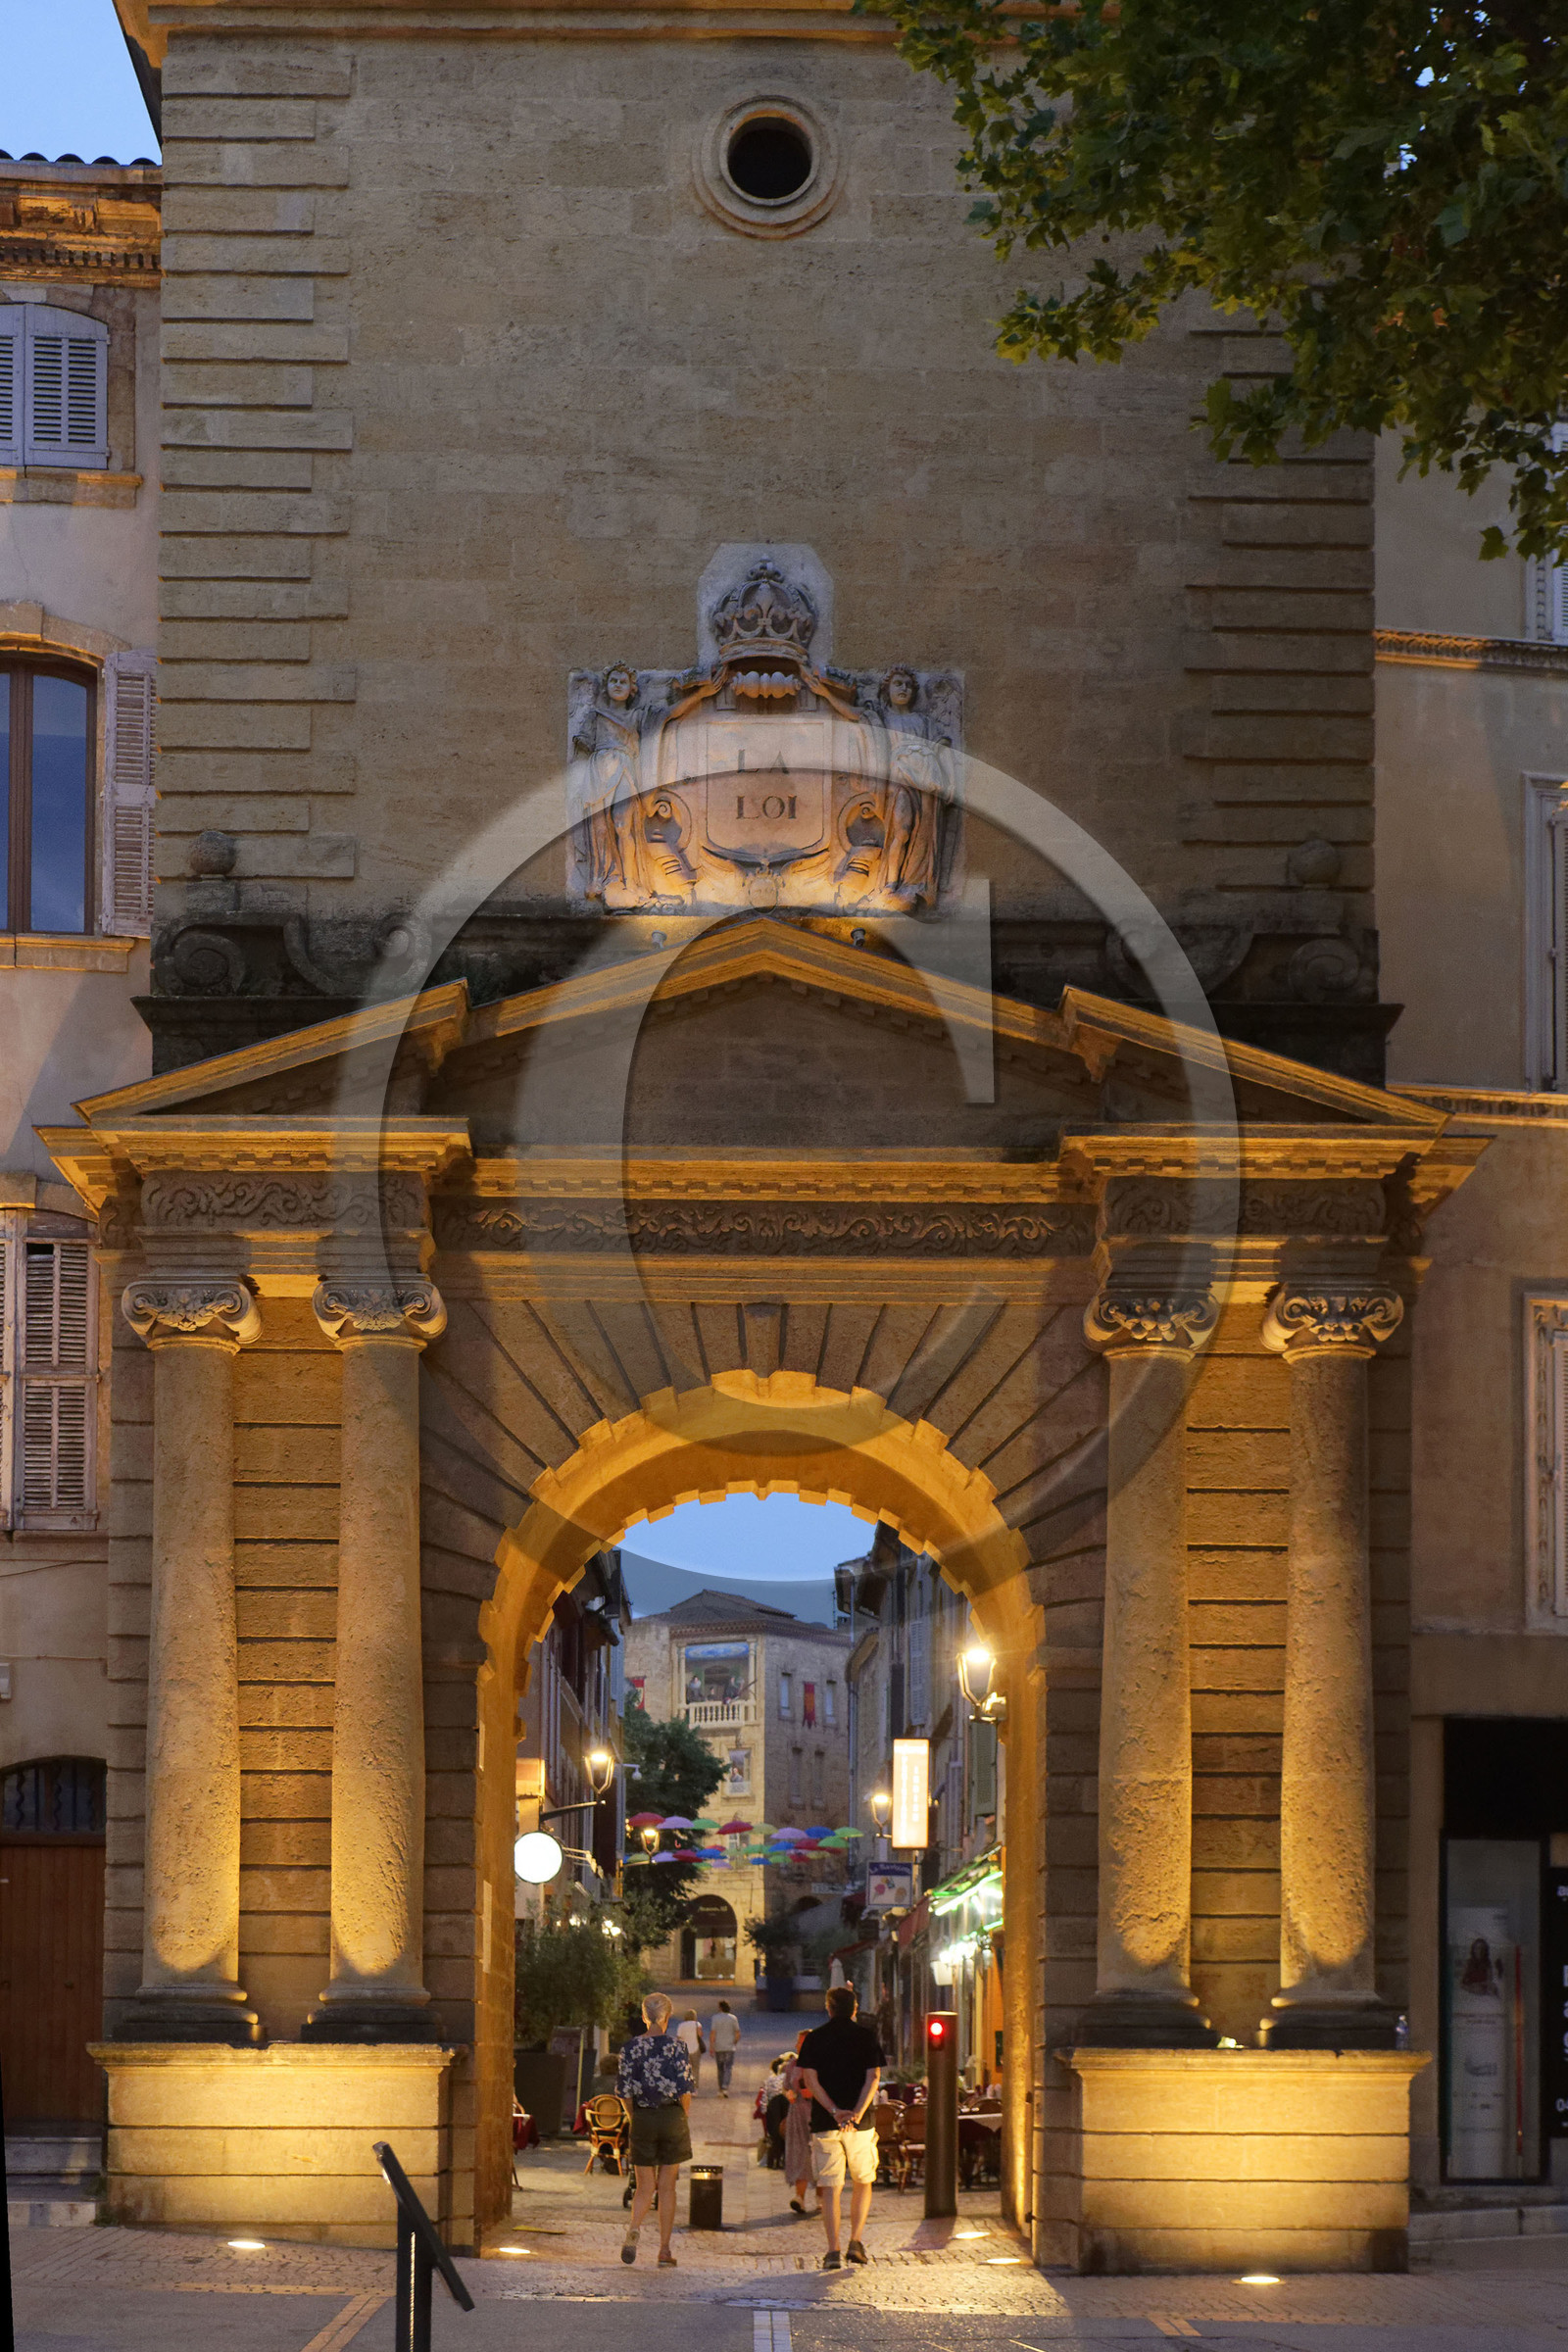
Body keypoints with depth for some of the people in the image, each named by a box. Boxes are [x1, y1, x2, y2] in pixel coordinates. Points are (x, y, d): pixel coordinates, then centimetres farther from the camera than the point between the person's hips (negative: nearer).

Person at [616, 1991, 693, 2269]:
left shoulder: (630, 2047, -1)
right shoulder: (676, 2046, -8)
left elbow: (625, 2090, -1)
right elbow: (684, 2089, -11)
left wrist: (635, 2117, 12)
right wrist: (685, 2117, 4)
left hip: (642, 2120, 1)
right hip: (672, 2118, -1)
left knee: (644, 2187, 7)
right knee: (667, 2186, 8)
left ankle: (634, 2228, -23)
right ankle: (664, 2251, 9)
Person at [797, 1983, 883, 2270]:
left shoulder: (814, 2039, 4)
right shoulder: (867, 2037, 3)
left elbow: (809, 2078, -6)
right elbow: (873, 2077, -8)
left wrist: (835, 2111, -12)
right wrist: (857, 2113, -16)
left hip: (825, 2123, 0)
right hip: (861, 2124, 0)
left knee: (829, 2187, 2)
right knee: (862, 2183, 17)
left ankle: (833, 2250, -6)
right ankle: (856, 2242, 7)